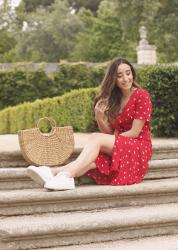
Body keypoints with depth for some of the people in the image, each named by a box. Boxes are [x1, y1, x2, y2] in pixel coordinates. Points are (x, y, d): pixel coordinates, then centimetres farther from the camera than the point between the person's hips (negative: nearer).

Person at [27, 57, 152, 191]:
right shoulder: (114, 99, 13)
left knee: (96, 138, -28)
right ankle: (52, 172, -49)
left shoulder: (142, 95, -6)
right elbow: (109, 133, 5)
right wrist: (99, 118, -14)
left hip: (139, 148, -5)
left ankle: (66, 175, -44)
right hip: (117, 149, 5)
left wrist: (113, 139, -12)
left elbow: (134, 132, -12)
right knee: (95, 157, -28)